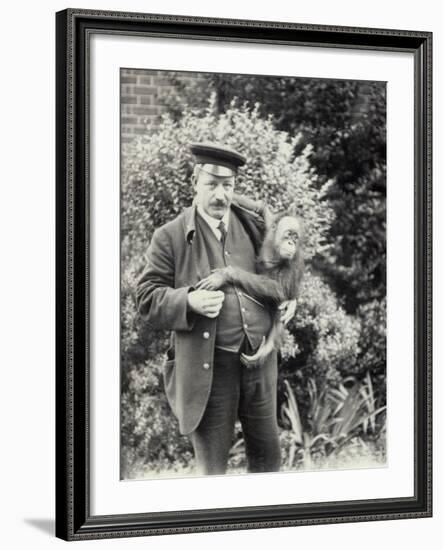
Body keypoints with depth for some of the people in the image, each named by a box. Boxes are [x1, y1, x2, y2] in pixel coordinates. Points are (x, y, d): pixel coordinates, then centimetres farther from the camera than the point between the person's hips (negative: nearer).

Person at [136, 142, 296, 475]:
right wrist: (189, 301, -23)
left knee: (267, 453, 16)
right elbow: (148, 300, -6)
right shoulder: (170, 237, -5)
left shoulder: (254, 220, 5)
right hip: (208, 367, -3)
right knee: (212, 465, 6)